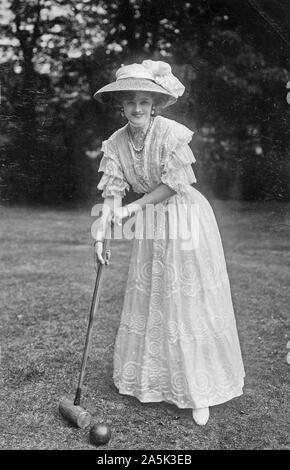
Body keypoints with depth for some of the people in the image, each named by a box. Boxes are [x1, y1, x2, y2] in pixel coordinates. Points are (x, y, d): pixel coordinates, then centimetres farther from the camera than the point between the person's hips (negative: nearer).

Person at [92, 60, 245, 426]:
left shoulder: (171, 133, -18)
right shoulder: (116, 143, -3)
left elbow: (173, 184, -16)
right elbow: (112, 192, -6)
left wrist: (134, 207, -17)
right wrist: (101, 234, -16)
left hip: (186, 219, -5)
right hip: (150, 225, 5)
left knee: (191, 303, -2)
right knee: (146, 299, 11)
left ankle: (199, 392, 13)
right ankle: (147, 376, 31)